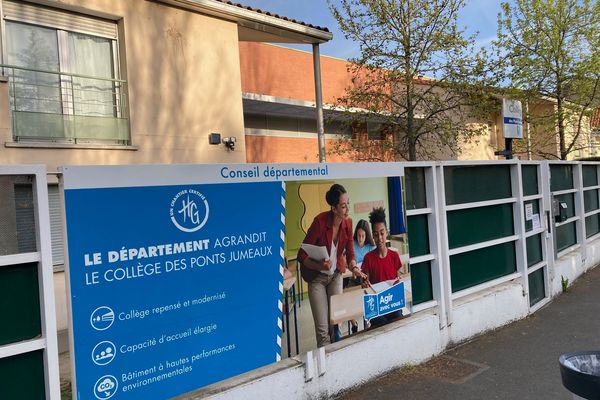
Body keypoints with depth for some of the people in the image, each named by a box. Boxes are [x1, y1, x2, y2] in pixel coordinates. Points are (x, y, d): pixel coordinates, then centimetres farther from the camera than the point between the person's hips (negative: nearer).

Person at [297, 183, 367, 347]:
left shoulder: (347, 223, -9)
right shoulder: (320, 221, -26)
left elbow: (350, 253, -1)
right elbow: (301, 255, -20)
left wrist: (354, 268, -21)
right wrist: (319, 265, -36)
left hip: (336, 275, 5)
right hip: (317, 277, -4)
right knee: (322, 328, -5)